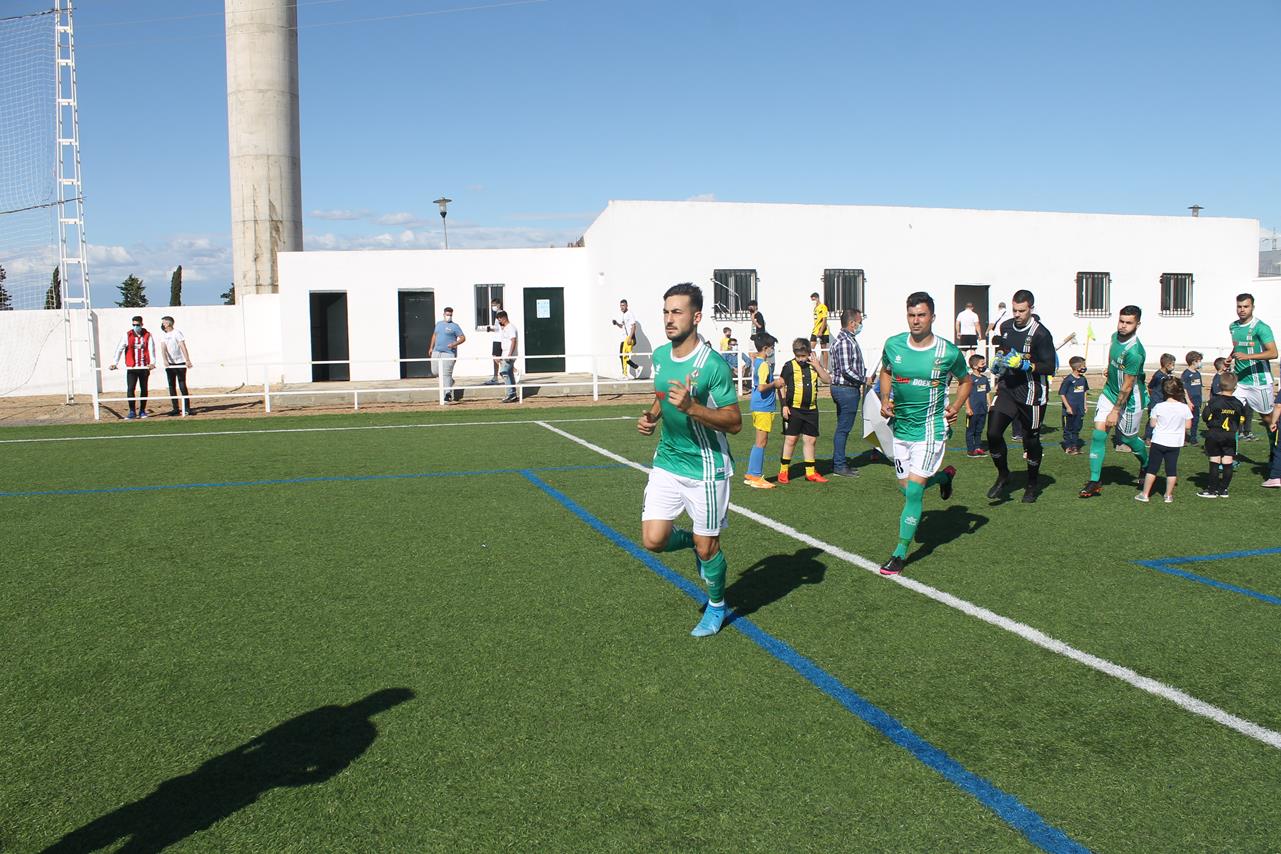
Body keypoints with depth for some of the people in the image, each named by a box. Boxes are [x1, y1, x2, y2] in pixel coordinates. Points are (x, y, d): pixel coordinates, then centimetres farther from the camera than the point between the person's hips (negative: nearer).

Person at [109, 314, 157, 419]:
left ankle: (142, 411, 18)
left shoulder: (147, 335, 3)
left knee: (144, 389, 8)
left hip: (144, 367, 1)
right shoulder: (127, 335, 3)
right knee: (131, 389, -8)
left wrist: (152, 363, -19)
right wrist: (115, 363, -12)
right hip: (131, 368, -1)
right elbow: (119, 349, -2)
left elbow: (151, 349, -4)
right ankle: (132, 411, -3)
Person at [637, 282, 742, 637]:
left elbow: (734, 422, -18)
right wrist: (651, 416, 1)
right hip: (667, 462, 6)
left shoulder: (713, 365, -19)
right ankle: (694, 541, 30)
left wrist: (692, 408, -31)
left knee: (706, 547, 5)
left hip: (705, 468, -6)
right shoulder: (660, 355, 3)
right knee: (654, 540, -3)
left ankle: (717, 606, 32)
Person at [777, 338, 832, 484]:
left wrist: (817, 366, -10)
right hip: (793, 409, -4)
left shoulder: (814, 365, 8)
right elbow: (781, 386, -3)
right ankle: (783, 471, 7)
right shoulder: (789, 366, -4)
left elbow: (828, 380, 3)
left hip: (811, 409, 4)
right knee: (790, 439, -2)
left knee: (810, 439, 9)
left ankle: (810, 472, 18)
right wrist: (784, 405, -10)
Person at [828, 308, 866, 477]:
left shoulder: (849, 339, 15)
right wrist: (864, 380, -13)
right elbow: (846, 370, -23)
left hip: (847, 389, 11)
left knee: (843, 427, 15)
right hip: (846, 389, -11)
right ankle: (839, 466, 1)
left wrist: (865, 375, 12)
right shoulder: (844, 341, -19)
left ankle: (839, 462, 23)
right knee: (843, 428, -4)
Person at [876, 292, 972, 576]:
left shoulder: (949, 352, -10)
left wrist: (955, 407, -7)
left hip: (931, 428, -4)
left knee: (914, 490, -11)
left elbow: (966, 381, 9)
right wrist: (885, 400, 1)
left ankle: (899, 554, -1)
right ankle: (945, 476, 46)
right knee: (906, 488, 13)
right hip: (901, 426, 5)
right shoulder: (893, 345, -3)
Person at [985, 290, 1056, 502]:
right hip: (1007, 388, 5)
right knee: (993, 433, -10)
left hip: (1031, 393, -5)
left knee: (1031, 439, 8)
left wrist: (1024, 365, -26)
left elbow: (1049, 367, -14)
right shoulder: (1005, 327, 7)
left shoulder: (1041, 334, -14)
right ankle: (1003, 475, 13)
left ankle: (1032, 484, 29)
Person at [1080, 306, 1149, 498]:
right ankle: (1094, 482, -4)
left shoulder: (1134, 352, -29)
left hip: (1130, 400, -6)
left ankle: (1147, 465, 46)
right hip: (1109, 392, 6)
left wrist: (1115, 410, -19)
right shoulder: (1115, 336, -5)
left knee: (1127, 438, 13)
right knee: (1098, 434, -7)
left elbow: (1127, 386, -23)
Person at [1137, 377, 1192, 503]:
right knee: (1171, 469, 9)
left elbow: (1152, 424, -6)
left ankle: (1145, 494, 7)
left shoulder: (1158, 407, -11)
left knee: (1152, 468, 5)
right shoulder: (1185, 408, -6)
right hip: (1175, 443, 1)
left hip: (1159, 441, -1)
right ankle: (1169, 495, 14)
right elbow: (1188, 426, -1)